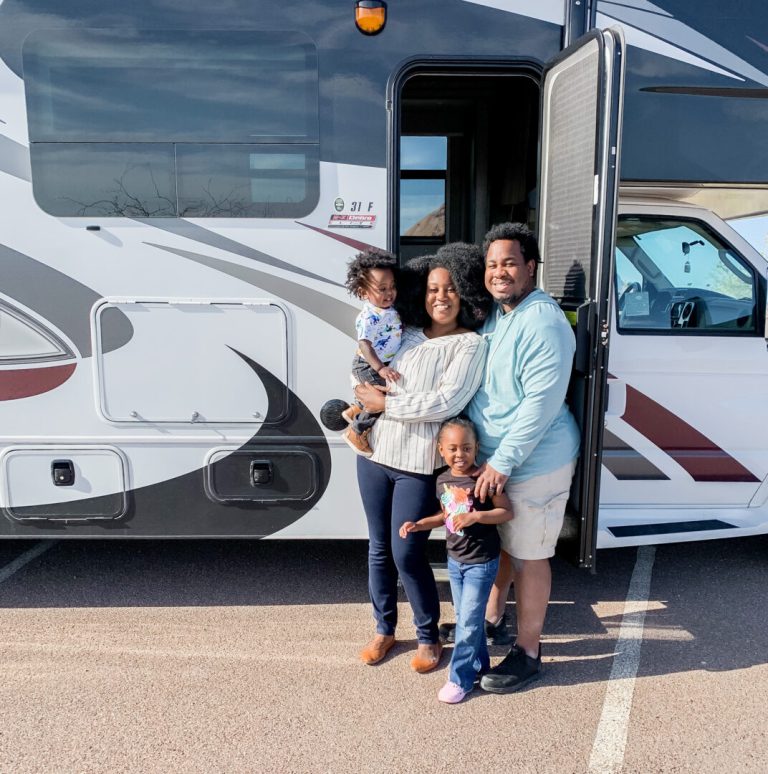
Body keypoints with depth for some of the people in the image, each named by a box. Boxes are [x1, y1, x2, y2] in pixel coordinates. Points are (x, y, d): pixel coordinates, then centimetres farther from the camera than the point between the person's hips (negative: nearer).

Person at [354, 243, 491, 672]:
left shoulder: (470, 344, -7)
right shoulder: (407, 335, 9)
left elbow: (446, 403, -18)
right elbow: (373, 375, 20)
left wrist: (387, 404, -13)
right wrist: (364, 404, 1)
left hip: (420, 465, -5)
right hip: (376, 454, 5)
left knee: (408, 554, 0)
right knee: (380, 547, 14)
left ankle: (429, 636, 25)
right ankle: (384, 629, 34)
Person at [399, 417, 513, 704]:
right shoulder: (443, 480, 1)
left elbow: (506, 511, -17)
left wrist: (475, 516, -30)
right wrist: (418, 525, 3)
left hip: (481, 562, -6)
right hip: (455, 559, 7)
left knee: (468, 621, -1)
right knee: (465, 617, 17)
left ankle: (460, 678, 12)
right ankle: (479, 663, 35)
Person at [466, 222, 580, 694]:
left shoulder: (544, 324, -22)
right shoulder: (493, 313, 7)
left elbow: (540, 405, -25)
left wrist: (502, 463, -23)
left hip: (535, 464, -8)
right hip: (492, 458, 9)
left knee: (528, 557, 6)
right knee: (498, 544, 23)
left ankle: (528, 651, 23)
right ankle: (491, 618, 43)